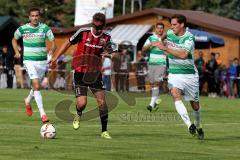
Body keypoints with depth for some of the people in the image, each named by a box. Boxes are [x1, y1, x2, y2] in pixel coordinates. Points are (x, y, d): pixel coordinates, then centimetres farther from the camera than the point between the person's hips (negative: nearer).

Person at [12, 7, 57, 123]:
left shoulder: (45, 28, -2)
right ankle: (42, 113, -18)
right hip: (29, 61, -2)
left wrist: (51, 50, -24)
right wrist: (17, 52, 3)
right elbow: (14, 40, 17)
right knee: (37, 86, -18)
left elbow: (53, 43, -4)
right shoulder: (23, 29, -1)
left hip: (42, 61, 2)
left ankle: (28, 101, 50)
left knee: (36, 86, 17)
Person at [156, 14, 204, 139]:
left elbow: (183, 54, -32)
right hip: (174, 73, 3)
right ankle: (189, 125, -35)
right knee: (176, 95, -26)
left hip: (190, 74, -3)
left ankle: (198, 127, 35)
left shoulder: (189, 38, -17)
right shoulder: (169, 33, 0)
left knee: (195, 104, 8)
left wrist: (165, 48, -34)